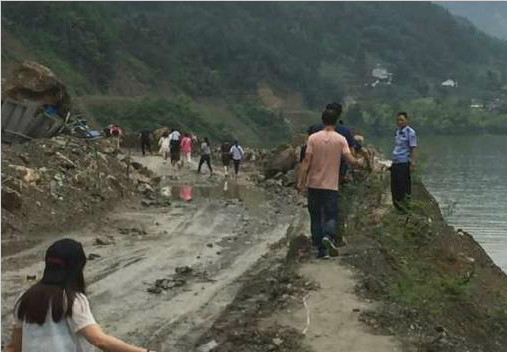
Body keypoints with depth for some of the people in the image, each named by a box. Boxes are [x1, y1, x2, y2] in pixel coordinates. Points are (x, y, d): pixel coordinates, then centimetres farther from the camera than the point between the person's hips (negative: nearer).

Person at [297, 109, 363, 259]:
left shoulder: (313, 138, -2)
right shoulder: (341, 139, -3)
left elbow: (306, 161, -5)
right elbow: (349, 159, -8)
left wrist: (301, 182, -3)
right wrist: (358, 162, 15)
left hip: (314, 184, 1)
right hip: (331, 185, -1)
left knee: (316, 217, 9)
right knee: (331, 215, 6)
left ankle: (321, 249, 10)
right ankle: (328, 236, -24)